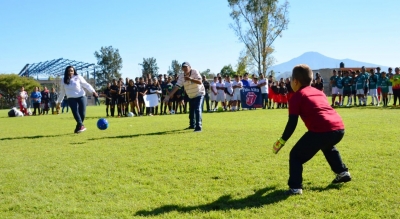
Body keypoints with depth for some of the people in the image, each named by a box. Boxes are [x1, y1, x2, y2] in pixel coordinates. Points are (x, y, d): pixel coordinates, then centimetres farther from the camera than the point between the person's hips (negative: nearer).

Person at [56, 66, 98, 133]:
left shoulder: (78, 77, 4)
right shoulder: (64, 81, 12)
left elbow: (86, 85, -3)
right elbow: (62, 92, 21)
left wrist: (93, 91, -19)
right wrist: (58, 102, 23)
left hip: (81, 97, -1)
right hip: (71, 99, 1)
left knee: (82, 113, -7)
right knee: (75, 112, -21)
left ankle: (78, 128, 9)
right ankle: (81, 126, -28)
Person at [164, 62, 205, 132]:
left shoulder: (194, 72, -19)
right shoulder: (182, 76, -9)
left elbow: (200, 82, -28)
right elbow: (176, 86, -13)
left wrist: (191, 79, -41)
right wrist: (169, 96, -21)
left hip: (199, 94, -6)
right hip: (191, 96, 6)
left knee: (197, 109, -19)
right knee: (191, 110, 15)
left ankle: (198, 127, -20)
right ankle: (192, 125, 34)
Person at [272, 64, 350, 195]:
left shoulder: (297, 96, 9)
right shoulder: (319, 92, 28)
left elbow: (292, 124, 3)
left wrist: (281, 141, 11)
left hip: (321, 130, -7)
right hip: (339, 127, 7)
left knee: (296, 155, 6)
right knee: (328, 147, 40)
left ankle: (295, 187, -6)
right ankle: (343, 172, 40)